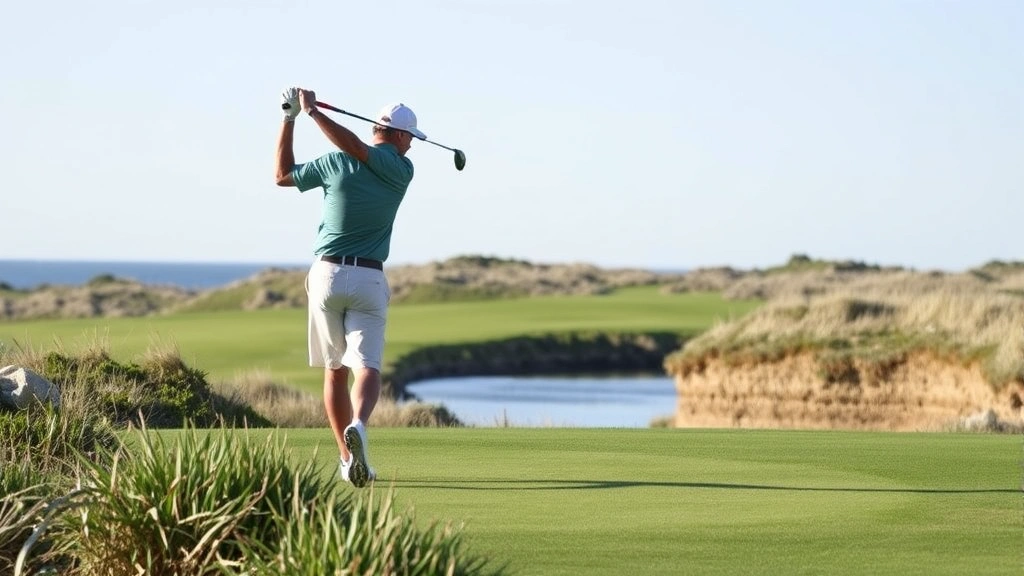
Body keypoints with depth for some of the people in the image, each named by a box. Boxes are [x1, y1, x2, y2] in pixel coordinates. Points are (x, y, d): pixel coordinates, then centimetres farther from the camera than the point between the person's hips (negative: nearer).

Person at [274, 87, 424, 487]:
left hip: (326, 274, 3)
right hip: (369, 279, -2)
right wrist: (312, 112, -12)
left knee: (335, 370, 13)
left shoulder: (335, 163, 2)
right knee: (367, 367, -8)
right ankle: (357, 426, -40)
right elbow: (357, 148, -15)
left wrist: (291, 118, 16)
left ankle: (348, 459, 13)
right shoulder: (402, 172, -3)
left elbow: (283, 176, 16)